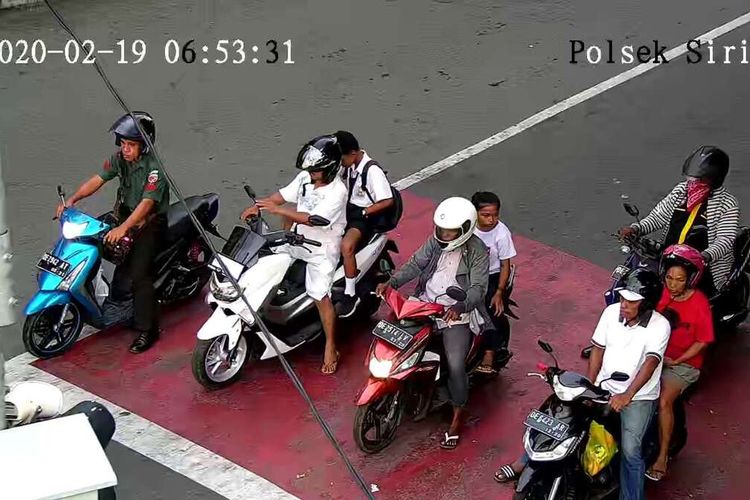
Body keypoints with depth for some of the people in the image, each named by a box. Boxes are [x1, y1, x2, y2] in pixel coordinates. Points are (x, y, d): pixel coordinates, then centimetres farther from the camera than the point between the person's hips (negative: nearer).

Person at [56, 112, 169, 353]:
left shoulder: (155, 167, -23)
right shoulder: (119, 158, -1)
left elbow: (146, 203, -31)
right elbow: (98, 180, -2)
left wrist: (123, 228, -42)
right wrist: (72, 200, -16)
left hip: (150, 222, -8)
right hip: (126, 214, 8)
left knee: (138, 274, -17)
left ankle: (147, 330, -9)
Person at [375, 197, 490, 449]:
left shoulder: (477, 252, -13)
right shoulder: (436, 241, 1)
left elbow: (478, 288, -19)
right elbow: (415, 264, 3)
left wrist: (460, 307, -39)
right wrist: (392, 282, -15)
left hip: (456, 314, -6)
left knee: (455, 366, -19)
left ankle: (458, 416, 3)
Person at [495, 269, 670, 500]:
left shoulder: (659, 325, -18)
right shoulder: (612, 312, -6)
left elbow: (651, 362, -30)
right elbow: (598, 349, 2)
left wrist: (627, 395, -42)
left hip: (639, 396, -4)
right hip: (604, 387, 4)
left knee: (630, 450, -21)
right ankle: (526, 462, 15)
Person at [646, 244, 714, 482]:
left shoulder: (699, 303, -15)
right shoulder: (661, 293, -4)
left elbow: (702, 341, -9)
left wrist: (674, 361, -13)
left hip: (684, 362, -4)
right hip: (656, 354, 4)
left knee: (663, 401, -25)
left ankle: (662, 456, -11)